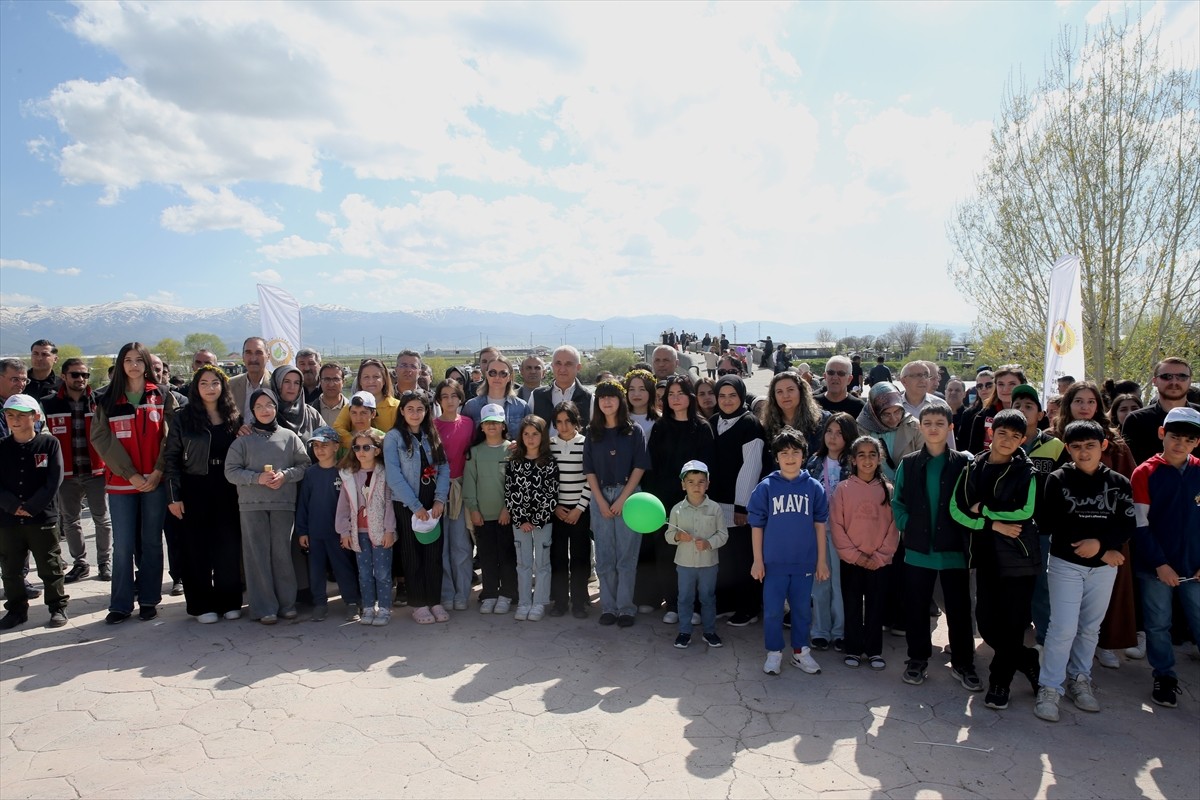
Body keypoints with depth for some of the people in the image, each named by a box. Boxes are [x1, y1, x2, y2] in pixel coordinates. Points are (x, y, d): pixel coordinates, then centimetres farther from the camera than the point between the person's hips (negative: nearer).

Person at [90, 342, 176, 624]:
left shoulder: (163, 397, 6)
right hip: (121, 482, 0)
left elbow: (169, 437, 1)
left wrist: (158, 470, -11)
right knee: (123, 544, 1)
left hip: (155, 481, 0)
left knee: (151, 541, 6)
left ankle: (149, 600, 15)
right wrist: (130, 474, -11)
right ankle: (120, 604, 10)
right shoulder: (107, 400, 6)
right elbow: (101, 439, -2)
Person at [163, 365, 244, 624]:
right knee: (197, 546, 3)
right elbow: (171, 457, -2)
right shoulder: (183, 418, 0)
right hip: (195, 489, -2)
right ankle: (202, 605, 13)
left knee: (229, 545, 5)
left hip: (227, 489, 2)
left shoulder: (234, 418, 8)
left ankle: (229, 601, 17)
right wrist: (174, 495, -7)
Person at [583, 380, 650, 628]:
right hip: (600, 496, 3)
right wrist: (601, 501, -4)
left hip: (627, 494, -2)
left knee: (627, 555, 1)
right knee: (604, 556, 6)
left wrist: (622, 499, -10)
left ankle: (625, 608, 9)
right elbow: (589, 470, 6)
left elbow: (639, 467, -4)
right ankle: (608, 607, 16)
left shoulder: (634, 431, 1)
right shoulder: (592, 433, 8)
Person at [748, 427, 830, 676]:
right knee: (772, 610, 6)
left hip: (804, 562, 1)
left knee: (802, 609, 13)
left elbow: (820, 525, 4)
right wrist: (758, 560, -3)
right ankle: (774, 653, 23)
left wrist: (821, 560, 4)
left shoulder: (814, 487, -1)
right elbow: (756, 525, -2)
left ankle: (800, 652, 29)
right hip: (774, 562, -1)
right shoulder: (766, 487, -5)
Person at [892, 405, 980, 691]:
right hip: (918, 549, 2)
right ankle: (918, 660, 23)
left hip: (954, 549, -1)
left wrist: (966, 531, -7)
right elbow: (897, 501, 9)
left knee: (959, 609, 8)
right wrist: (906, 526, -3)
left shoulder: (965, 463, -2)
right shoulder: (908, 464, 4)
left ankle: (962, 664, 23)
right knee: (916, 609, 9)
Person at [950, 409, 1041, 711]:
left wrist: (983, 511, -8)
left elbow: (1025, 512, -15)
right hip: (986, 557, 3)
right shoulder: (974, 469, 5)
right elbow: (957, 510, 1)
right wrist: (993, 524, -11)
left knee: (1012, 625, 3)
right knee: (986, 622, 5)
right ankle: (1029, 662, 32)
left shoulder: (1026, 472, -2)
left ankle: (1000, 681, 24)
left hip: (1018, 559, -3)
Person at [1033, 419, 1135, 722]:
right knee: (1063, 628, -6)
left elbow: (1128, 526, -1)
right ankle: (1049, 688, 3)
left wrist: (1101, 543, -20)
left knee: (1090, 627, 13)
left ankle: (1079, 680, 29)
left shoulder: (1119, 484, 2)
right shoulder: (1058, 480, -6)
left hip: (1104, 567, 3)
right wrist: (1104, 551, -11)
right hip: (1065, 564, -3)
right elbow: (1051, 524, -12)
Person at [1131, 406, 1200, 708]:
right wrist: (1160, 564, -10)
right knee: (1158, 624, 9)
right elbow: (1140, 524, -6)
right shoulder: (1145, 473, -6)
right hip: (1155, 567, -2)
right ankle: (1165, 677, 25)